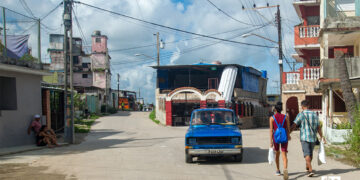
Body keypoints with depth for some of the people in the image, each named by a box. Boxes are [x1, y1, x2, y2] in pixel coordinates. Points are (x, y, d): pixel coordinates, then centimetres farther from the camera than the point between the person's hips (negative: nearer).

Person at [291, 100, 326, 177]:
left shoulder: (301, 115, -7)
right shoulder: (314, 114, 7)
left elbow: (294, 125, -10)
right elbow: (318, 127, 8)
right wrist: (322, 137, 13)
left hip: (304, 137, -5)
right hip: (313, 137, 5)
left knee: (307, 154, -6)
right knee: (310, 153, 18)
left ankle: (310, 170, -18)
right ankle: (307, 167, 36)